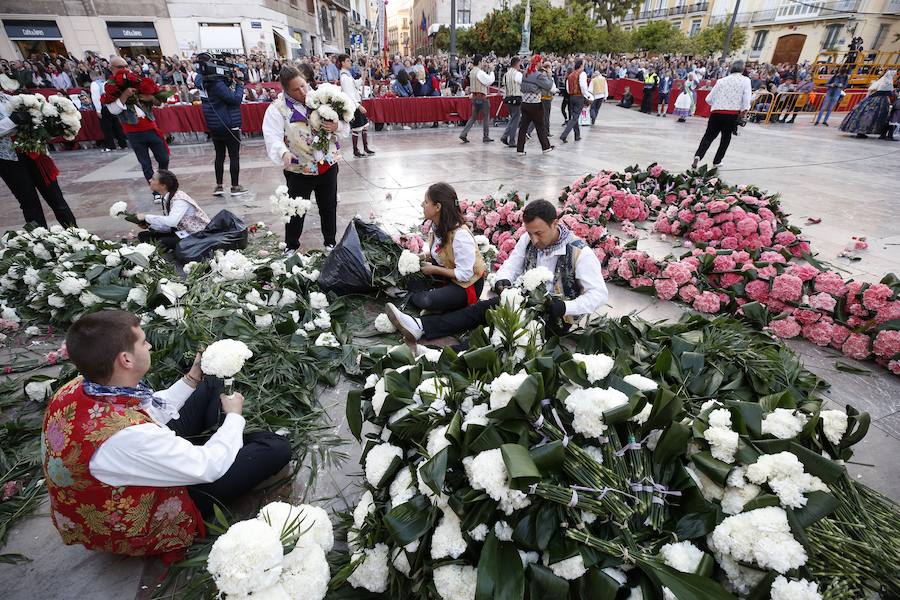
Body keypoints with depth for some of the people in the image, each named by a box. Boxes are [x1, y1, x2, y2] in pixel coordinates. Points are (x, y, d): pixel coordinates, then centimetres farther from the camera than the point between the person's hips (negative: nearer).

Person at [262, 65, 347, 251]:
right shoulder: (277, 109, -8)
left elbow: (345, 126, 6)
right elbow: (272, 138, -18)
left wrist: (336, 127, -18)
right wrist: (284, 153, -39)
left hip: (328, 165, 3)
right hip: (299, 170, -3)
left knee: (329, 207, 15)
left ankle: (330, 243, 32)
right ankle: (291, 247, 24)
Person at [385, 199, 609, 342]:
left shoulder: (579, 252, -18)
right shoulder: (529, 240, -2)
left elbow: (599, 294, -18)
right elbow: (511, 266, 4)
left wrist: (565, 307, -32)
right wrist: (503, 281, -20)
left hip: (555, 317, -6)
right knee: (482, 308, -15)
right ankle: (421, 327, -23)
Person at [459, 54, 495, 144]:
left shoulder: (472, 72, 12)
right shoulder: (480, 72, -15)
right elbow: (489, 81, -14)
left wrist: (487, 70, 12)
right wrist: (491, 71, -4)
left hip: (474, 97, 8)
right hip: (481, 97, -8)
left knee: (473, 117, 12)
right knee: (486, 117, 4)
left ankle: (463, 134, 2)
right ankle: (486, 137, 9)